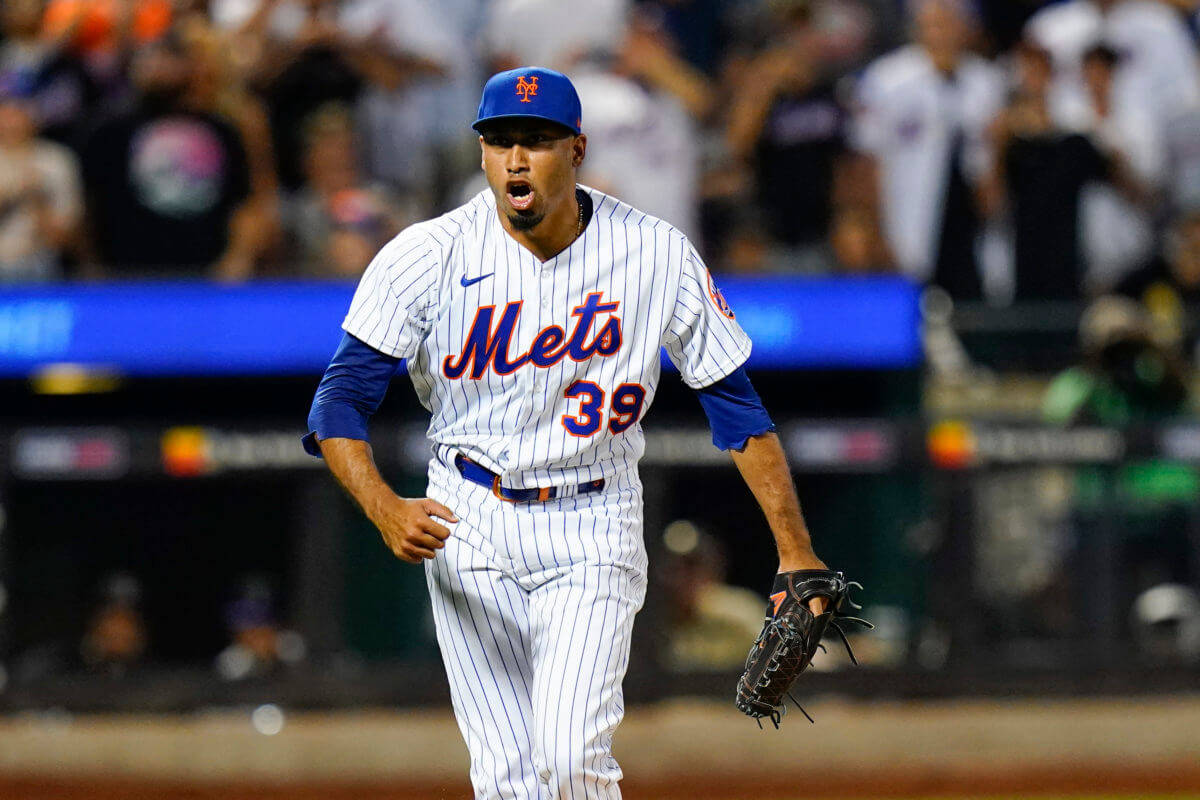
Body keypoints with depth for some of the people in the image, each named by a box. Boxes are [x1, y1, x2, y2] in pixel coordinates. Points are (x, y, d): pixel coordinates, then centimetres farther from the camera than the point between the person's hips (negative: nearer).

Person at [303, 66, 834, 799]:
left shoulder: (657, 256, -8)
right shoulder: (429, 257, -11)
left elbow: (736, 404, -1)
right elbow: (340, 403, -14)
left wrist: (795, 549, -6)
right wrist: (384, 508, -32)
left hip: (593, 527, 0)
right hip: (469, 524, 0)